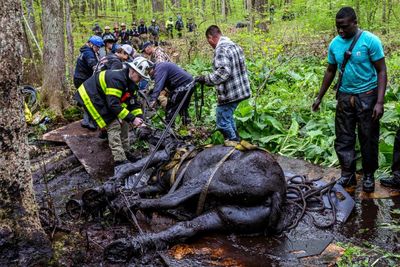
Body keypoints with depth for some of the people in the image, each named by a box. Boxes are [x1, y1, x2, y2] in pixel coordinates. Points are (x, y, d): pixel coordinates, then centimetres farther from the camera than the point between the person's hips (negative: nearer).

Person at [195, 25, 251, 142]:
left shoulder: (221, 49, -18)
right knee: (228, 117, 25)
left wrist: (205, 79, -21)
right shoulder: (235, 45, 12)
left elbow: (223, 72, -28)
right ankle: (236, 141, 33)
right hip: (241, 91, 10)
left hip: (229, 94, -10)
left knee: (223, 122, -1)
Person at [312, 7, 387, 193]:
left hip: (367, 96, -4)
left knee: (368, 139, 6)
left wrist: (379, 102, -18)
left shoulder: (370, 41, -13)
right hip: (344, 96, 4)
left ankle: (369, 176, 23)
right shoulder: (334, 44, 1)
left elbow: (381, 71, -11)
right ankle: (347, 175, 20)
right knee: (343, 139, 7)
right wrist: (320, 97, 14)